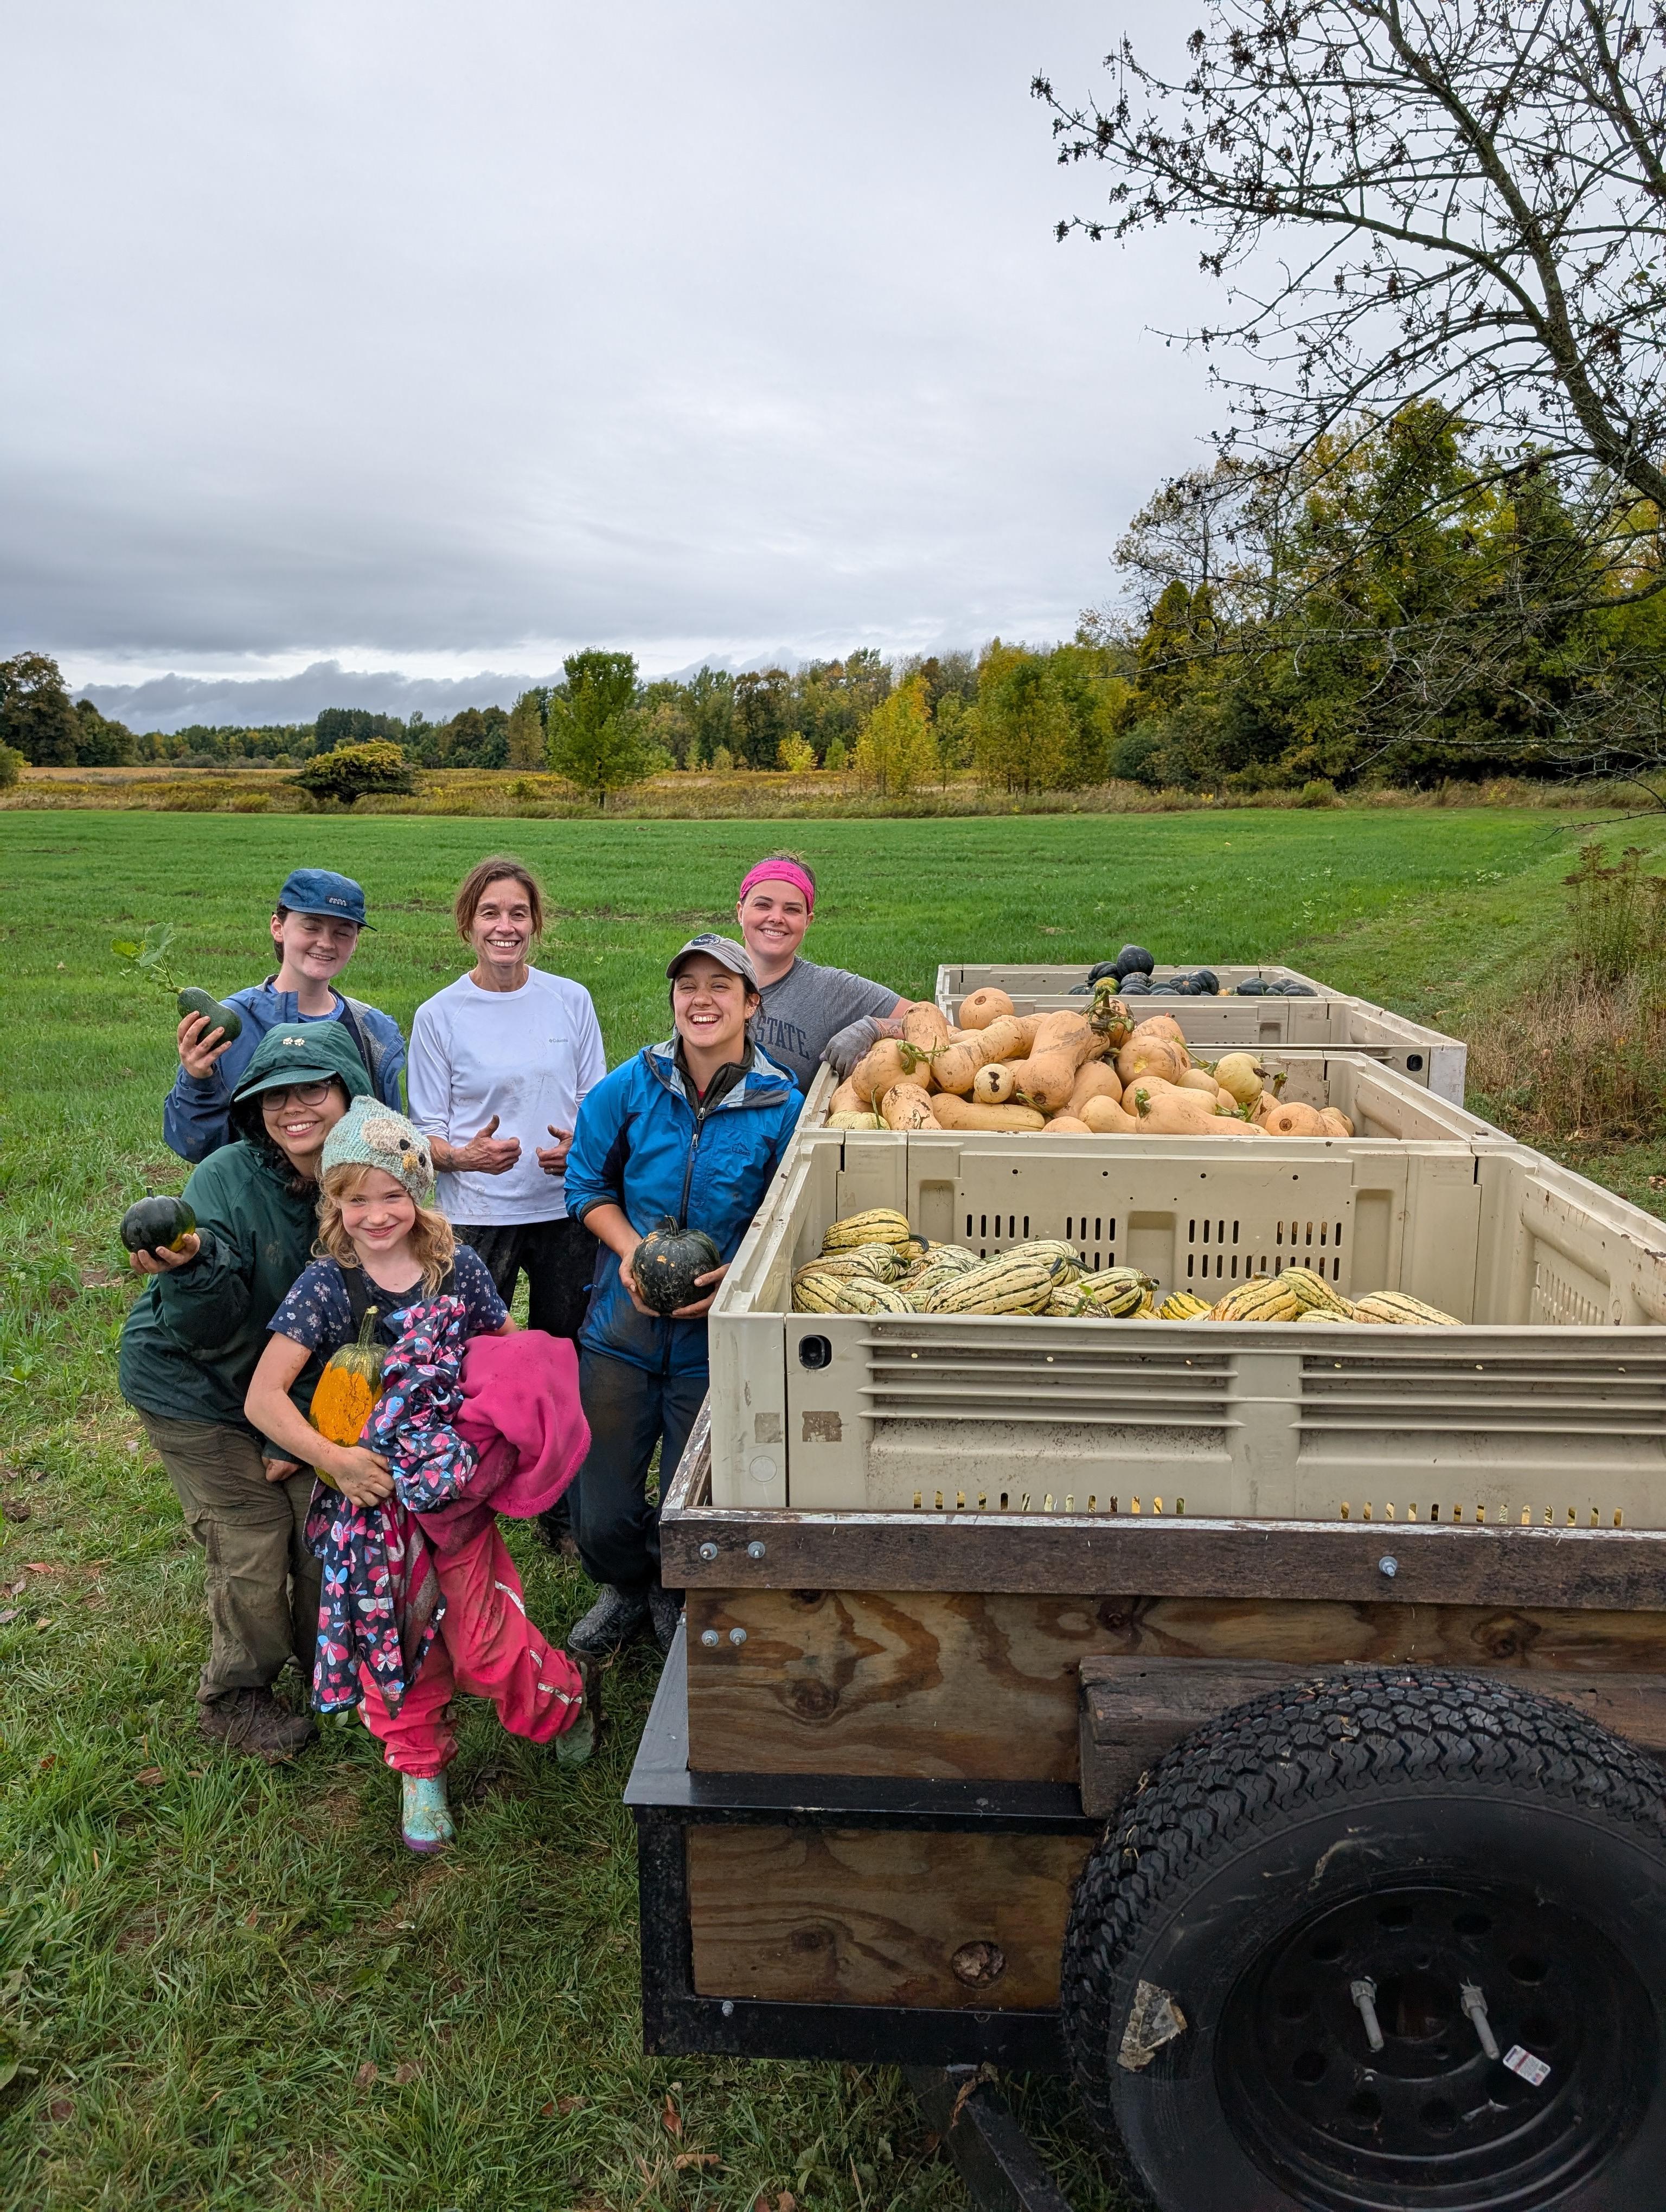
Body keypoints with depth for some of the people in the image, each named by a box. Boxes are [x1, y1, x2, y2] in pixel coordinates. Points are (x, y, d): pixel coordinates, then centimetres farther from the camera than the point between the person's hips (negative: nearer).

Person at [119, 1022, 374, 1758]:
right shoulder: (226, 1180, -27)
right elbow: (207, 1328, -29)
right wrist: (190, 1269, -49)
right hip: (193, 1387, -4)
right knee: (254, 1548, -4)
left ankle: (328, 1664, 36)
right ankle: (233, 1698, 24)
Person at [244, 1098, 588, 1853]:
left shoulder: (457, 1266, -5)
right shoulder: (326, 1285, -10)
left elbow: (517, 1357, 5)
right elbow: (263, 1397, -13)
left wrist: (506, 1435, -11)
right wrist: (333, 1460, -22)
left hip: (456, 1487, 0)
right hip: (369, 1494, 0)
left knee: (485, 1640, 2)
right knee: (393, 1637, 11)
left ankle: (562, 1702, 33)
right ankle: (419, 1768, 34)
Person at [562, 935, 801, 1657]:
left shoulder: (780, 1109, -7)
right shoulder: (629, 1087, -4)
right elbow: (589, 1185, 6)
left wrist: (734, 1277, -16)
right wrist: (632, 1250, -10)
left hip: (716, 1336, -1)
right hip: (623, 1325, 1)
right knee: (603, 1509, 10)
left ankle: (679, 1599, 44)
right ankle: (627, 1587, 45)